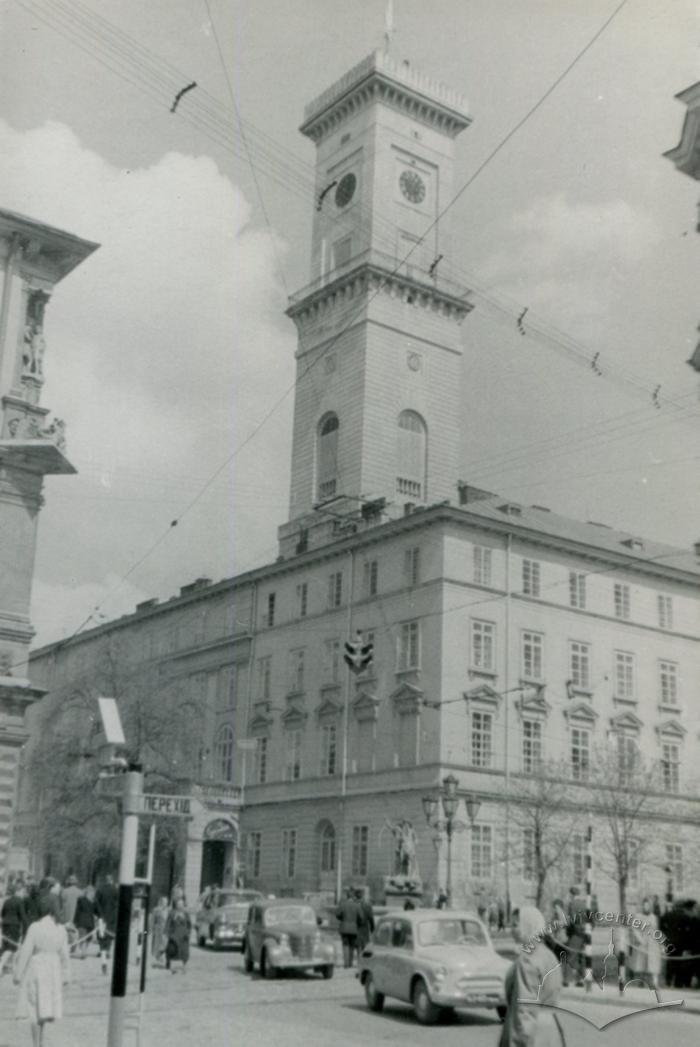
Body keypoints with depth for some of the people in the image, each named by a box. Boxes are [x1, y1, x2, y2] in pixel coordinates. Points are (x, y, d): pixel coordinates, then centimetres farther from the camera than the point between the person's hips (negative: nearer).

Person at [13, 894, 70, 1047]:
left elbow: (25, 952, -14)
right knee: (45, 1007, 19)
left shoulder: (34, 927, -15)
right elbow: (64, 955, 0)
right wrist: (65, 976, 10)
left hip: (35, 968, -3)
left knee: (35, 1010, 5)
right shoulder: (61, 930, -5)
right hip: (53, 969, 4)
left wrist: (18, 974, -5)